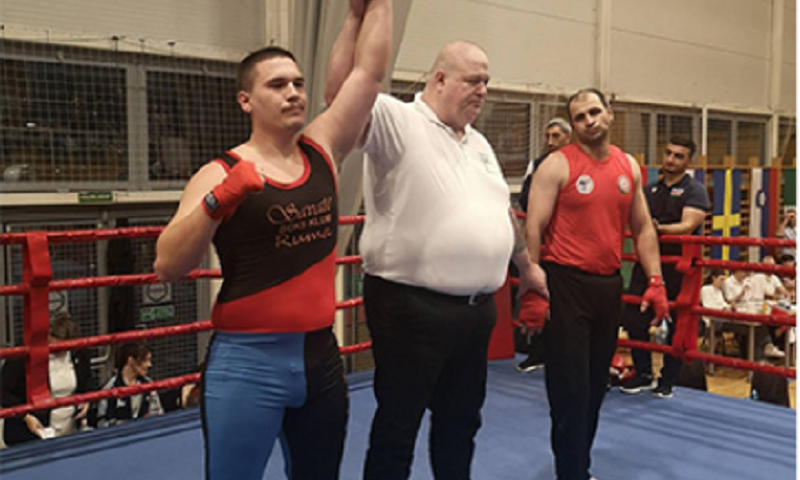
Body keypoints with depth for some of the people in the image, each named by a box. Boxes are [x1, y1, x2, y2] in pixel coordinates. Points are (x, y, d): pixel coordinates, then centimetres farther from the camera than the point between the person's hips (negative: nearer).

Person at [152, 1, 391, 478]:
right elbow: (167, 266, -14)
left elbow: (369, 70, 8)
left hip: (321, 354, 5)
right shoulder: (220, 174, -6)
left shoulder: (323, 149, 6)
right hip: (248, 363, -5)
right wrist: (218, 201, -26)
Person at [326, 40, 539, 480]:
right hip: (411, 308, -8)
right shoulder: (398, 121, -10)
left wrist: (526, 266, 31)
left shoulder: (479, 144, 16)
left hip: (476, 309, 8)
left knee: (461, 421, 21)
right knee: (398, 426, 5)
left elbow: (503, 210, 26)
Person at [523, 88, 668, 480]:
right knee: (570, 388, -2)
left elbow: (642, 228, 16)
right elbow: (533, 230, -10)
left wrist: (656, 280, 7)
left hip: (609, 285, 6)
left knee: (596, 386, 15)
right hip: (565, 283, -6)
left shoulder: (629, 166, 11)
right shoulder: (558, 165, -6)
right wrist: (532, 288, -16)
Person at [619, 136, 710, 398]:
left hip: (678, 266, -5)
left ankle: (668, 380, 17)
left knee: (676, 324, 3)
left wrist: (659, 228, -34)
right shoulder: (650, 190, 15)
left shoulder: (694, 190, -3)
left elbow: (687, 226, -17)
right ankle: (643, 374, 15)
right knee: (633, 318, 1)